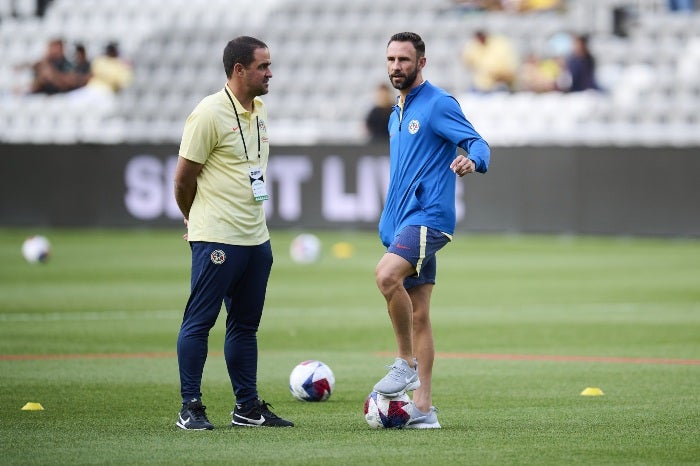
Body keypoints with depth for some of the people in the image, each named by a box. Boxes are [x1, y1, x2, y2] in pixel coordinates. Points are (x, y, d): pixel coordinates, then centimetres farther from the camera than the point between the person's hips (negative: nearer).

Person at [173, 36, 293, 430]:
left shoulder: (260, 111, 12)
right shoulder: (210, 113, -13)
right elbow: (184, 178, -8)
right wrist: (197, 220, 6)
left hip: (256, 236, 8)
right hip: (217, 238, -8)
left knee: (246, 323, 12)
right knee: (200, 320, -3)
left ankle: (248, 407, 17)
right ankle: (191, 408, 0)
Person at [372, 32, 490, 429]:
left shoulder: (438, 104, -5)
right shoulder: (398, 113, 21)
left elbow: (478, 143, -15)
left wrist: (472, 161, -38)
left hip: (428, 216, -9)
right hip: (403, 221, 9)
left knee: (387, 274, -31)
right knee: (418, 316, 7)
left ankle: (406, 364, -17)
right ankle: (423, 408, 7)